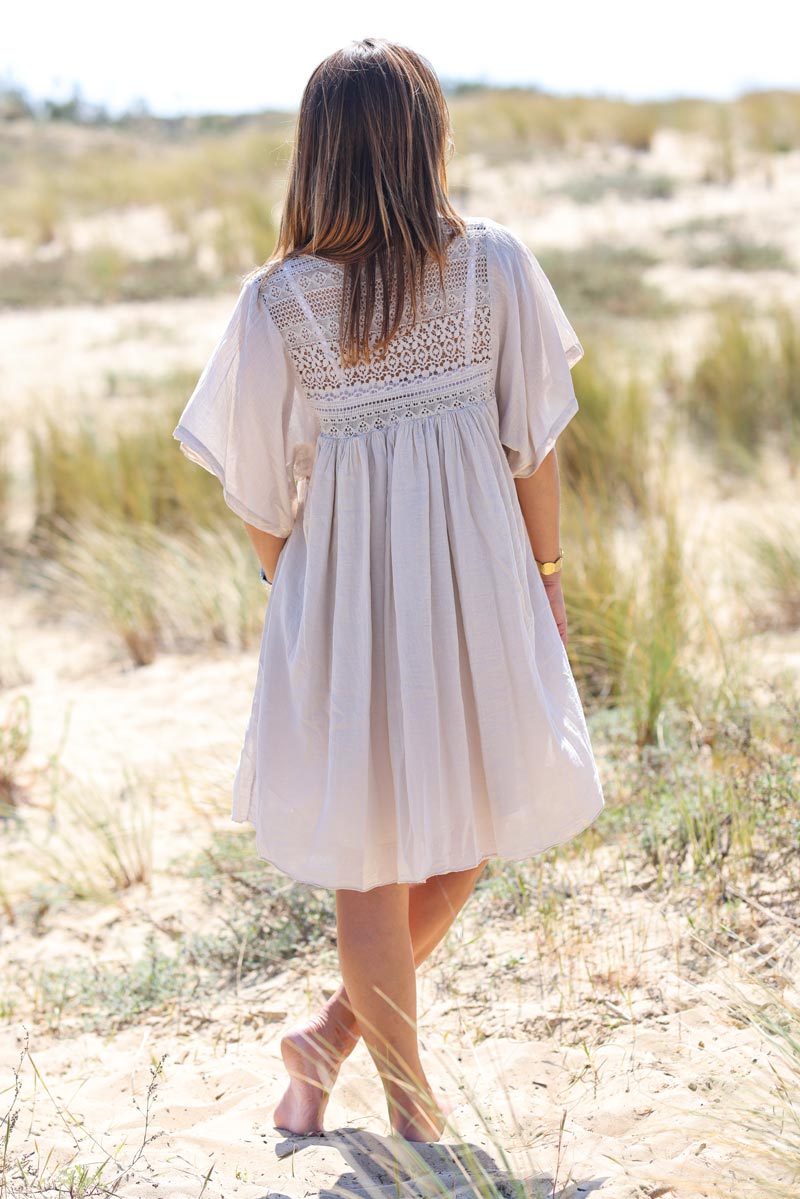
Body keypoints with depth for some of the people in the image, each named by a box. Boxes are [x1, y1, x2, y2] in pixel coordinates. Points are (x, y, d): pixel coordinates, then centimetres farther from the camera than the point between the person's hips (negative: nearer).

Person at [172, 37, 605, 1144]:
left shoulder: (279, 300, -9)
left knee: (372, 856, 13)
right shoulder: (496, 264, -8)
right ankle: (336, 1034, 27)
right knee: (470, 822, 20)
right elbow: (534, 443, -3)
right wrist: (545, 575, 10)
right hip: (477, 581, 0)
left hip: (345, 590, 0)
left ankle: (415, 1103, 26)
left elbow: (261, 492, -1)